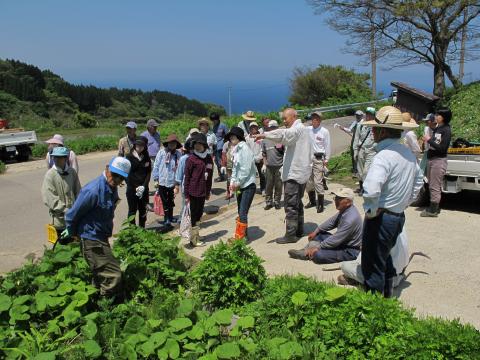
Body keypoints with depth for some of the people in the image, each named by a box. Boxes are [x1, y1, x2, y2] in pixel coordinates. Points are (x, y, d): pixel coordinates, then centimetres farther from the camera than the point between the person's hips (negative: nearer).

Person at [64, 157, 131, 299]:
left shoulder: (112, 187, 2)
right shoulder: (93, 191, -27)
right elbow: (72, 214, -17)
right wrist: (71, 232, 1)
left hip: (102, 237, 9)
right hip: (92, 240, -9)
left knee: (102, 275, 23)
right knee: (113, 276, -10)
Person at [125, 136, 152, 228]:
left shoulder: (146, 158, 6)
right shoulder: (129, 157, -3)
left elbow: (148, 173, 3)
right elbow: (127, 174, -6)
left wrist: (143, 186, -10)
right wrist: (136, 187, -12)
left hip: (144, 188, 3)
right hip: (132, 188, -3)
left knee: (143, 210, 10)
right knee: (132, 210, 3)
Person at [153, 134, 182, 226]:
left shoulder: (178, 154, -4)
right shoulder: (161, 153, -7)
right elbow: (156, 166, -2)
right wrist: (156, 179, -2)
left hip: (173, 182, 2)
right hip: (162, 182, -1)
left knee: (171, 200, 16)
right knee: (165, 201, 3)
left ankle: (170, 217, 32)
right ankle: (167, 219, 14)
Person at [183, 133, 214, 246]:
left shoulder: (208, 158, 4)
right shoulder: (191, 159, -10)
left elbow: (209, 176, 11)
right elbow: (187, 177, -9)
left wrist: (208, 192, 12)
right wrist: (186, 195, -9)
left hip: (203, 192, 5)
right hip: (193, 191, -5)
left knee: (199, 214, 14)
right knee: (194, 214, 3)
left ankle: (195, 236, 28)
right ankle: (194, 239, 13)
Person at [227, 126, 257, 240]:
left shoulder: (244, 149, -13)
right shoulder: (236, 150, 12)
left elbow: (246, 169, -19)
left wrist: (238, 183, -13)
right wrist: (232, 182, 4)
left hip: (248, 185, -9)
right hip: (240, 186, 9)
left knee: (243, 213, -9)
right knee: (240, 212, 13)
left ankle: (239, 237, -6)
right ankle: (243, 235, 23)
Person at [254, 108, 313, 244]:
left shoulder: (297, 129, -13)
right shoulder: (303, 129, 19)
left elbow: (283, 134, -36)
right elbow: (311, 153, 23)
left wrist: (264, 135, -43)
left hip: (294, 173, -11)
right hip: (301, 172, 11)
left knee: (291, 205, -7)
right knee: (297, 203, 18)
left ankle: (291, 235, -3)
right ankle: (299, 230, 27)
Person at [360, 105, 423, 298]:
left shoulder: (384, 156, -24)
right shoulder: (408, 154, 5)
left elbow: (371, 190, -37)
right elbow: (418, 181, 20)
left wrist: (370, 211, -20)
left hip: (381, 218, -9)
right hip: (399, 217, 9)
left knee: (372, 266, 4)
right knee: (385, 258, 26)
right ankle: (387, 296, 40)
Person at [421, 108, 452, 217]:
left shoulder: (446, 130, -11)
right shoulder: (436, 129, 13)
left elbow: (442, 148, -17)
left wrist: (429, 140, -13)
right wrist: (427, 140, 2)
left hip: (439, 160, -9)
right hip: (431, 159, 9)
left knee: (435, 187, -3)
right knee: (431, 186, 15)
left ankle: (433, 210, 4)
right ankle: (433, 207, 26)